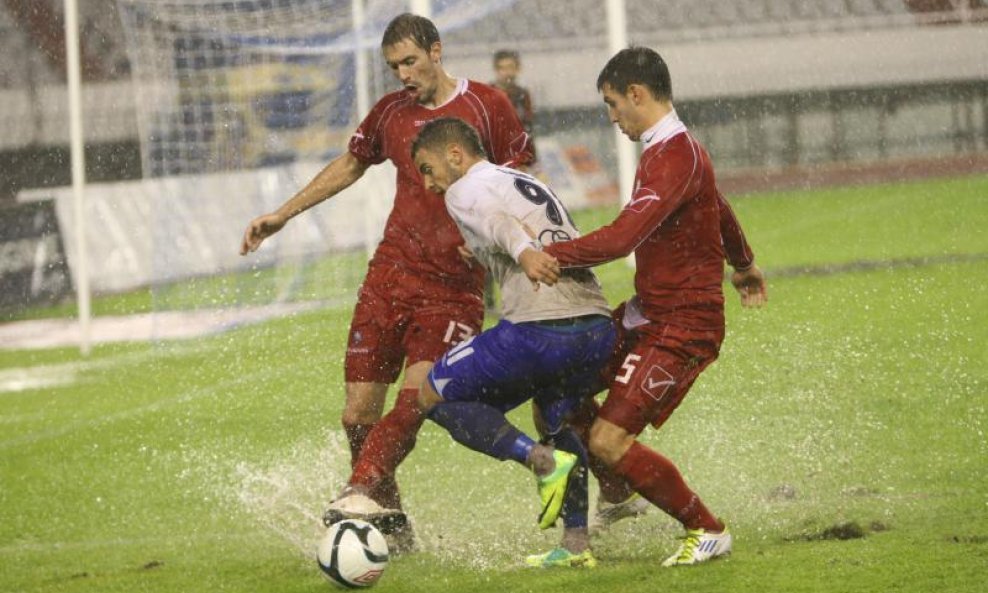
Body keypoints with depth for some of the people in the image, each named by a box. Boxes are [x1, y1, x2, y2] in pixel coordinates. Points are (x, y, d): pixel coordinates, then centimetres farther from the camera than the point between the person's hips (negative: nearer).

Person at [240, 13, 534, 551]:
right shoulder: (391, 111, 11)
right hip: (390, 275, 4)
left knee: (416, 396, -23)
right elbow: (350, 164, 28)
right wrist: (282, 215, 28)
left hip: (454, 286, -4)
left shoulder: (486, 105, -2)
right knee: (358, 414, -2)